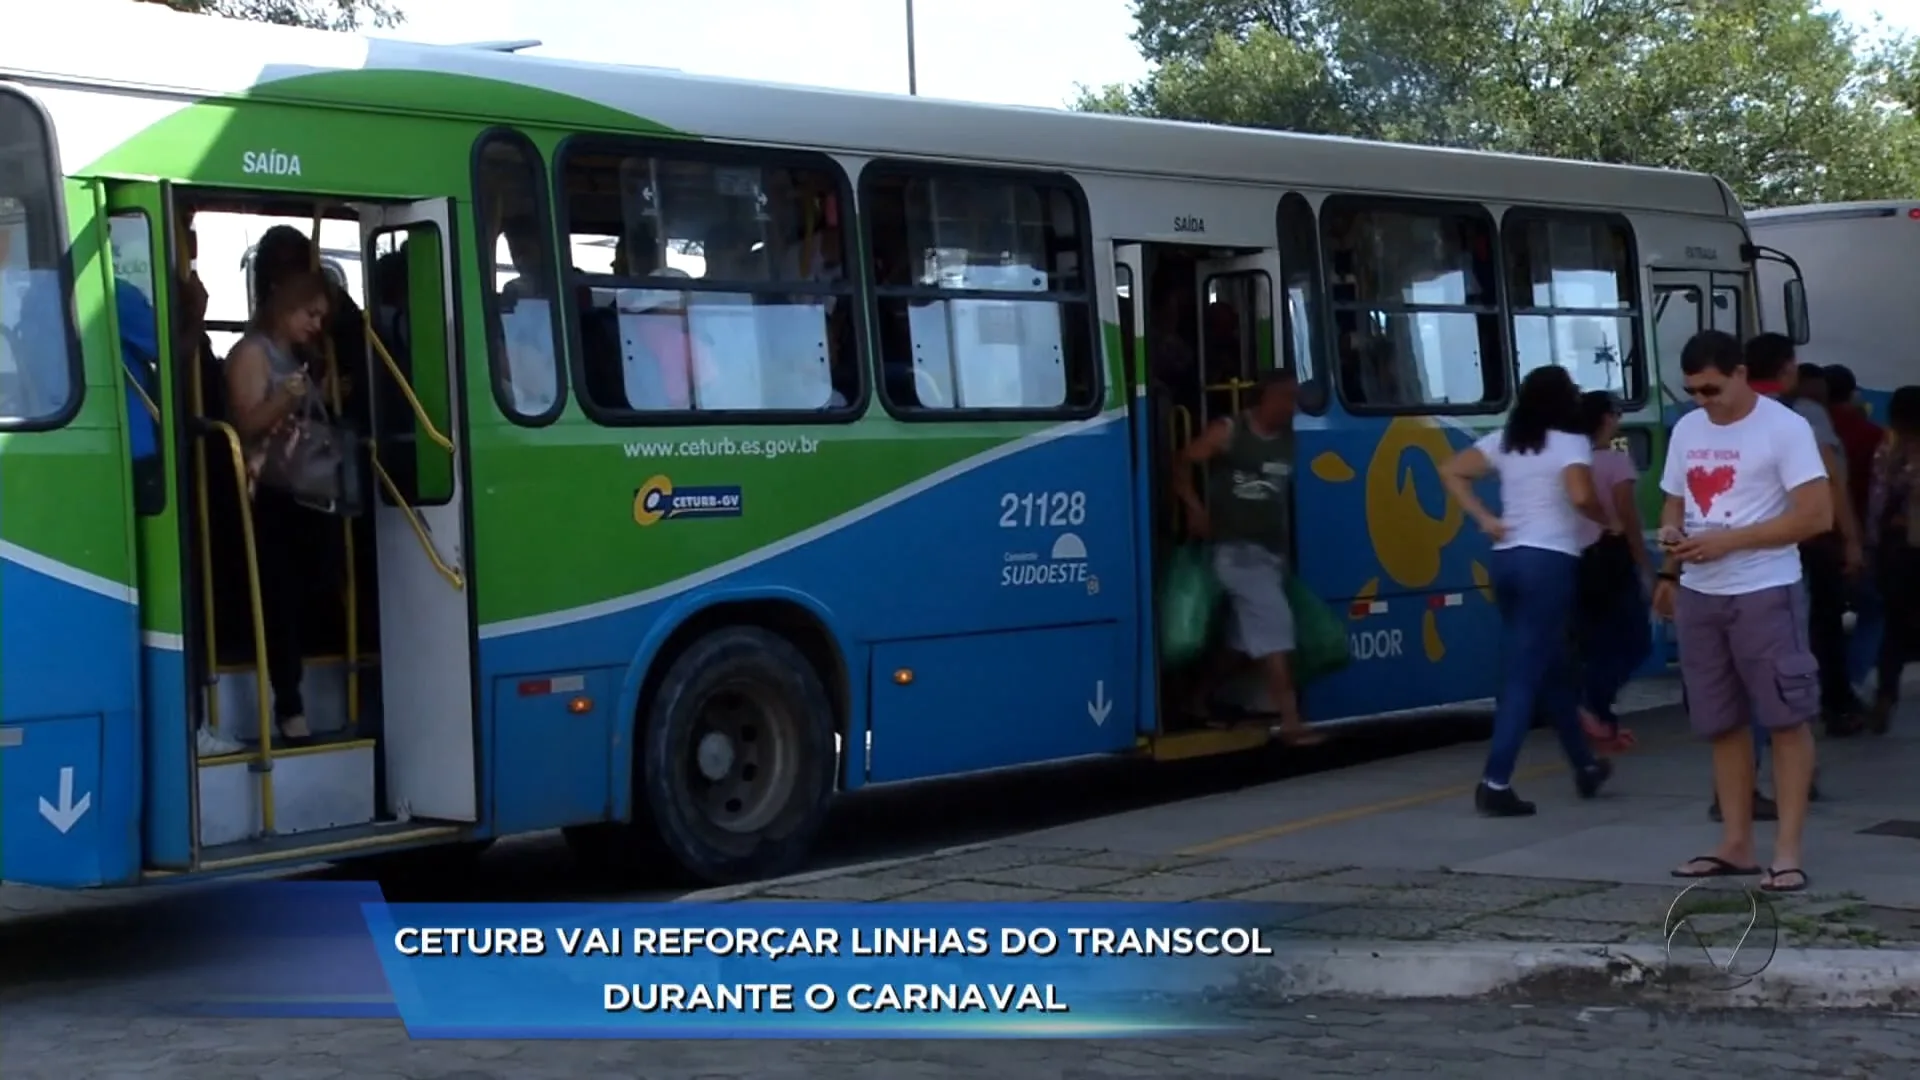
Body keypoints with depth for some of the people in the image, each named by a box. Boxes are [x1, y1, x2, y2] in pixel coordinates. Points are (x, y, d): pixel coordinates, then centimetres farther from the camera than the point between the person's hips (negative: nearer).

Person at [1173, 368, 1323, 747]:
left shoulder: (1288, 440, 8)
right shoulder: (1228, 431, -7)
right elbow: (1183, 463, -4)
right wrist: (1196, 509, -13)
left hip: (1272, 552, 7)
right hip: (1237, 548, -7)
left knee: (1242, 635, 14)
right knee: (1274, 623, -17)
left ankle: (1198, 700, 33)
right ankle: (1290, 721, -19)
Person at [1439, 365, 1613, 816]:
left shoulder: (1504, 442, 12)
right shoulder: (1570, 444, -6)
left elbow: (1450, 472, 9)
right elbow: (1581, 496, -22)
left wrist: (1484, 519, 7)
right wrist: (1607, 520, -2)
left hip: (1507, 560, 7)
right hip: (1549, 561, -7)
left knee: (1552, 668, 19)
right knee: (1526, 674, -6)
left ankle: (1585, 765, 32)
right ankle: (1495, 783, -11)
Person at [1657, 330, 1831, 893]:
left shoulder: (1785, 427, -9)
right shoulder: (1686, 430, 10)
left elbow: (1817, 516, -15)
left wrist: (1727, 541, -19)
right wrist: (1669, 568, 2)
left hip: (1765, 593, -7)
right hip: (1699, 595, 7)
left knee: (1786, 720, -4)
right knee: (1723, 724, 10)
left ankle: (1788, 852, -2)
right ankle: (1735, 845, 17)